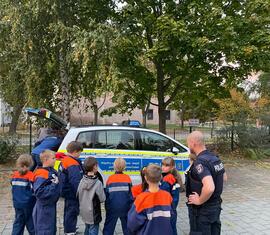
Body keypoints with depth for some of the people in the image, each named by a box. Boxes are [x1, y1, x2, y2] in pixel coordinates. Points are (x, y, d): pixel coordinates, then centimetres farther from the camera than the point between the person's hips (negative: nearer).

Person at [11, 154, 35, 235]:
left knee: (18, 222, 15)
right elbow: (33, 190, -19)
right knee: (31, 222, 9)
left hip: (17, 203, 5)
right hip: (28, 204, -5)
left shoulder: (14, 175, 1)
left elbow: (13, 189, 9)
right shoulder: (30, 175, -17)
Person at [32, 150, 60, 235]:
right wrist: (54, 185, -27)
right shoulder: (41, 175, -21)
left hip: (51, 206, 9)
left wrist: (57, 183, 1)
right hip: (44, 209, -9)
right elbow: (39, 192, -29)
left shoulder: (52, 171, 7)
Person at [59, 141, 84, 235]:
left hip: (68, 192, 11)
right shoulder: (73, 164, -24)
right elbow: (76, 181, -29)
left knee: (68, 212, 23)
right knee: (72, 212, 0)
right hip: (72, 193, -11)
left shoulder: (64, 161, 9)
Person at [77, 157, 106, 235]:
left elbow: (78, 195, 4)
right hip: (93, 214, -6)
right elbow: (102, 199, -16)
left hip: (84, 212, 6)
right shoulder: (98, 183, -22)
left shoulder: (82, 181, -6)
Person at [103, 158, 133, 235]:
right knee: (127, 226, 17)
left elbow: (106, 193, -2)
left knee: (108, 227, 9)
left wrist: (107, 206, 9)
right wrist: (131, 205, 9)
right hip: (125, 207, 1)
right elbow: (130, 193, -2)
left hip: (112, 207, -1)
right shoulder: (127, 178, -4)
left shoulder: (110, 178, -5)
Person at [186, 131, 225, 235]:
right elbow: (224, 177, 19)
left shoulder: (200, 162, -26)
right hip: (216, 206, 9)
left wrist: (199, 201, -23)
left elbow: (209, 188, -38)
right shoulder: (214, 157, 3)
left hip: (202, 210, -9)